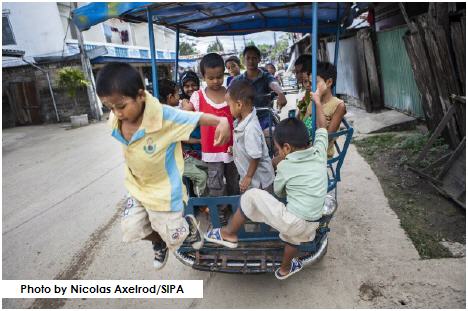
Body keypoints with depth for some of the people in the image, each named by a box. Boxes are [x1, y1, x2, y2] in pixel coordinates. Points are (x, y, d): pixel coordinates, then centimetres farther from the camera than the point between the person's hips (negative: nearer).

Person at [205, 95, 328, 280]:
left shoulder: (285, 166, -10)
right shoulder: (319, 152, 1)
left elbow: (278, 192, 6)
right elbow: (322, 127, 17)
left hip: (292, 222, -7)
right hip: (311, 226, 7)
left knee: (252, 196, -1)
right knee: (293, 235, 38)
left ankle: (229, 234, 14)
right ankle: (284, 269, 61)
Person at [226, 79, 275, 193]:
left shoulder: (251, 128, -32)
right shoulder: (241, 120, -5)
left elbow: (256, 157, -27)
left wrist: (248, 177, -17)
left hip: (257, 180, -8)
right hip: (247, 175, 9)